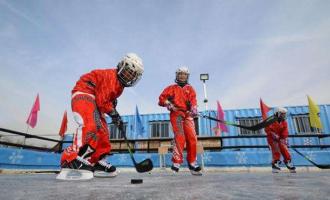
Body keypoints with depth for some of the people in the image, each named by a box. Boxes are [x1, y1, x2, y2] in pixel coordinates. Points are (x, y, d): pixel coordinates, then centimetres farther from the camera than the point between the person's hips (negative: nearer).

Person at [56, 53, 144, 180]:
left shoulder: (119, 85, 13)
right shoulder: (110, 76, -17)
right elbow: (101, 100, -21)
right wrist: (114, 113, -12)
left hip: (95, 101, 11)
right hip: (83, 94, -11)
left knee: (103, 132, 6)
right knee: (91, 125, -32)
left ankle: (97, 163, 15)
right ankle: (71, 163, -39)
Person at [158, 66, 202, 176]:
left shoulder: (190, 88, 22)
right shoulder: (171, 88, 17)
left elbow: (193, 100, 3)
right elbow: (161, 99, 10)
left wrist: (194, 108, -18)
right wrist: (168, 104, -11)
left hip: (188, 115, 3)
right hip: (176, 114, -3)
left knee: (192, 138, -4)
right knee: (180, 137, -19)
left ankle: (192, 163, 8)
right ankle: (176, 163, -18)